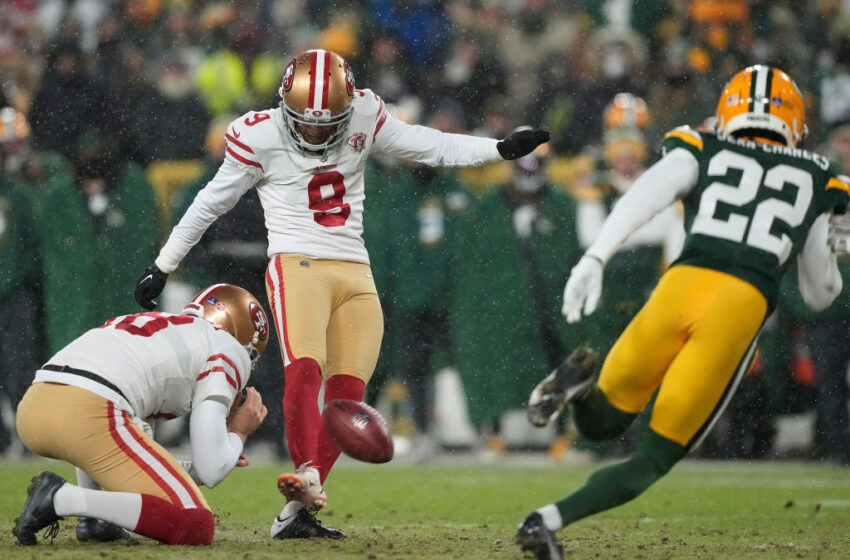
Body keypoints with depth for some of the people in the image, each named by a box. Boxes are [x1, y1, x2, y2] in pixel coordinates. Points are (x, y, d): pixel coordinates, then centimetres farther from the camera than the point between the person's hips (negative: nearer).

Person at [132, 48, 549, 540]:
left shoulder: (365, 119, 5)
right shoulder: (260, 137, -3)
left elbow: (430, 147, 9)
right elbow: (210, 204, 6)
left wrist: (502, 149, -2)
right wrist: (161, 267, 11)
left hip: (357, 277, 4)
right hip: (298, 266, -4)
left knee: (347, 394, -6)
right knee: (304, 370, -27)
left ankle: (298, 510, -5)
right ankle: (307, 475, -37)